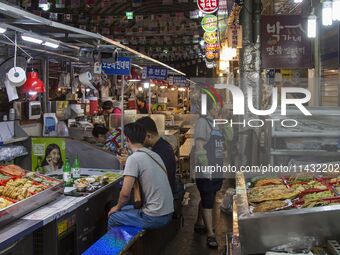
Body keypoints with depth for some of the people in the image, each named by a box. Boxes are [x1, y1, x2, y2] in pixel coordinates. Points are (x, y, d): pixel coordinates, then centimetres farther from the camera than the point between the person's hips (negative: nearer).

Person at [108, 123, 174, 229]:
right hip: (168, 213, 8)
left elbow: (125, 193, -18)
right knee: (124, 209, 24)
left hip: (155, 217, -8)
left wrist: (117, 207, 1)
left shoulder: (134, 158, -15)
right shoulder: (154, 155, 8)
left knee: (113, 218, 9)